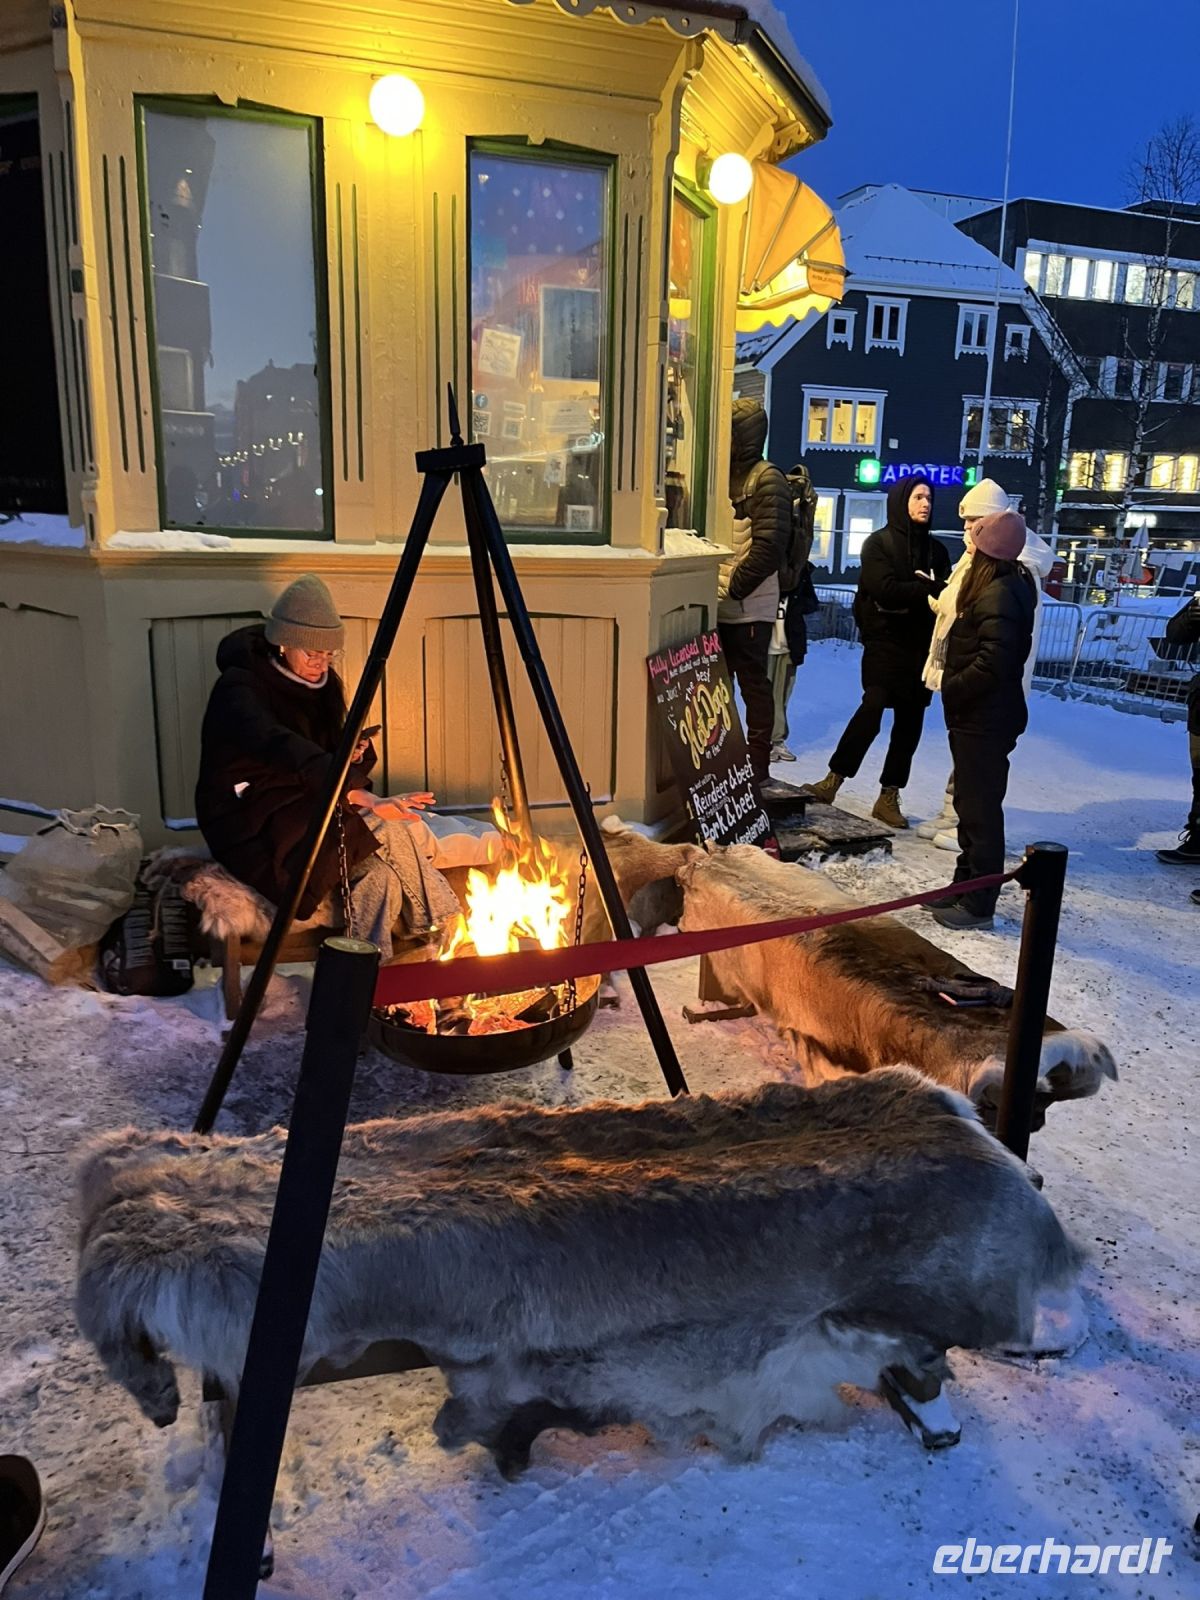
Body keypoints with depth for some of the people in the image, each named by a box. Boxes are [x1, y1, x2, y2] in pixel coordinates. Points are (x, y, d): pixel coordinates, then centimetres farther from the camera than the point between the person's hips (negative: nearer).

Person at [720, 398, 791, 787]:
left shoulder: (767, 480, -8)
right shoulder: (726, 475, 15)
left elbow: (768, 546, -16)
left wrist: (734, 588, -15)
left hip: (749, 607, -8)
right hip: (718, 605, 8)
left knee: (753, 682, 0)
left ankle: (757, 763, 9)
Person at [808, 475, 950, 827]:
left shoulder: (936, 548, 13)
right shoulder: (879, 543, 1)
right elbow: (885, 589, -14)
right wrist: (929, 589, -14)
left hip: (921, 646, 4)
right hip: (885, 640, -4)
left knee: (910, 720, 2)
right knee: (873, 706, -19)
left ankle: (889, 796, 8)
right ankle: (833, 780, -12)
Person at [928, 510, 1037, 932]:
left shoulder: (1000, 593, -20)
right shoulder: (1009, 584, 11)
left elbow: (993, 662, -26)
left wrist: (952, 689, -15)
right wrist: (954, 688, 8)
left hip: (985, 720, -10)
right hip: (978, 715, 10)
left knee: (981, 808, -2)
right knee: (971, 803, 18)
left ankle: (978, 904, 8)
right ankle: (966, 885, 31)